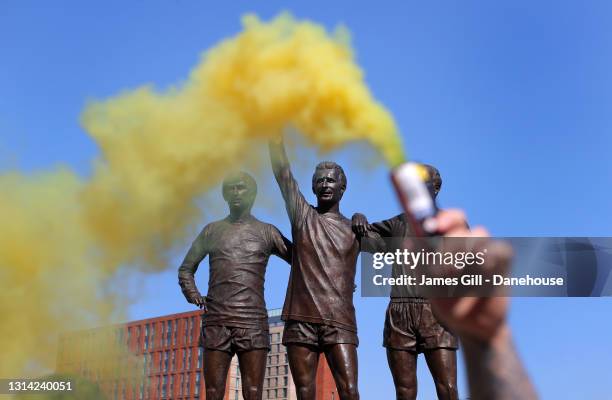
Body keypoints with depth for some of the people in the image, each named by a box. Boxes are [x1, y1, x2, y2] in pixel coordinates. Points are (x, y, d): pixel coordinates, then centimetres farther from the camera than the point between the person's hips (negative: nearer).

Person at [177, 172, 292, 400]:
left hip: (253, 322, -1)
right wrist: (192, 293, 6)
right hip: (216, 322, 1)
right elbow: (186, 268, 23)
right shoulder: (212, 231, 16)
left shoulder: (266, 232, 12)